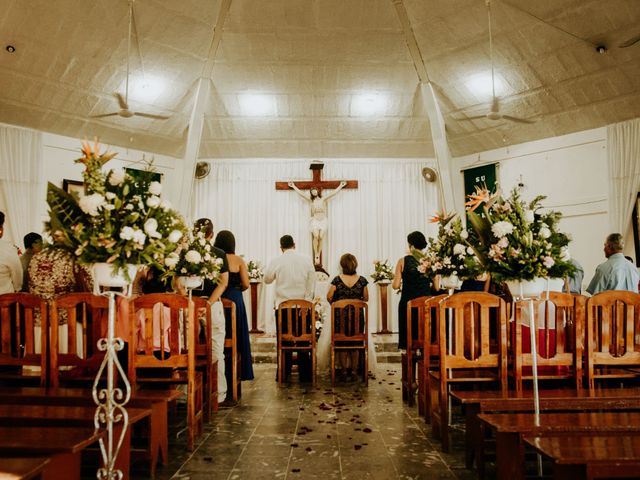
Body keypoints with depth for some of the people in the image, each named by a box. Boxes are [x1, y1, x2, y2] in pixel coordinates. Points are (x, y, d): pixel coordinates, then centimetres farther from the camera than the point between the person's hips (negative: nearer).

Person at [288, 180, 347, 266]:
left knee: (321, 238, -7)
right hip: (314, 220, -1)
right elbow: (301, 193, 9)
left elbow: (333, 193, 7)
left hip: (323, 220, 1)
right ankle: (315, 256, -15)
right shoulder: (310, 200, 7)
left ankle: (318, 256, 0)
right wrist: (293, 186, 12)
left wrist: (341, 186, 7)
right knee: (316, 236, -19)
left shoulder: (323, 199, 6)